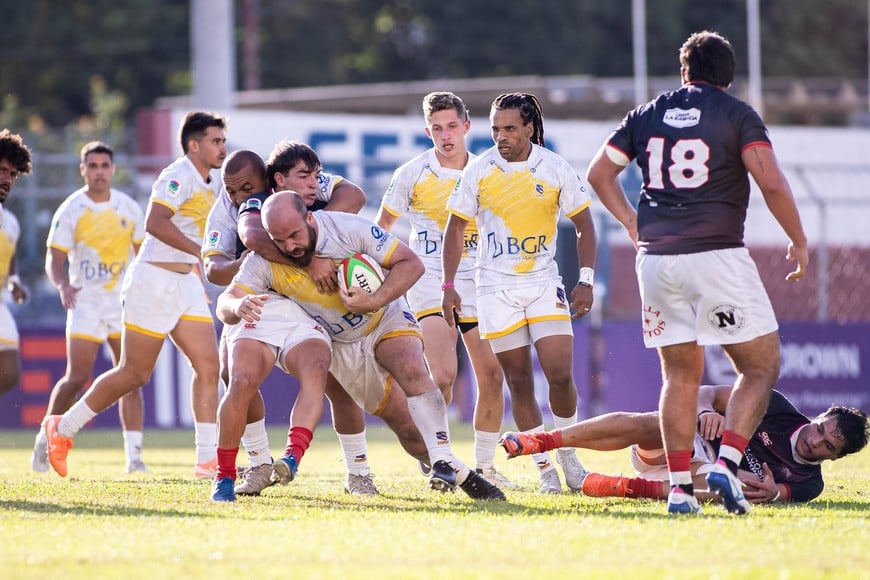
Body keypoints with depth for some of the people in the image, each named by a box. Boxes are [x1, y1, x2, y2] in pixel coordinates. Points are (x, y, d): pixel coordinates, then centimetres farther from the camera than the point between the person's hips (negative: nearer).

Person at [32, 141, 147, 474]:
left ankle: (134, 454, -3)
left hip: (124, 300, 3)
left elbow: (143, 254, 17)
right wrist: (63, 285, -29)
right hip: (85, 302, -3)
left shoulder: (129, 208, 6)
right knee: (77, 378, -8)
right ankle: (46, 439, 12)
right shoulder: (70, 210, -4)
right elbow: (54, 259, -10)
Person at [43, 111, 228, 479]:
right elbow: (154, 223, -28)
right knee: (135, 373, -3)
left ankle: (207, 460, -3)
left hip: (186, 282, 9)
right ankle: (62, 428, 12)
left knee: (208, 365, -2)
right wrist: (199, 250, -29)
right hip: (155, 280, -9)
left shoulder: (208, 184, 15)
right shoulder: (179, 176, -14)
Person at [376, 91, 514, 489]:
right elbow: (382, 227, 5)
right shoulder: (413, 174, -4)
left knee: (492, 376, 1)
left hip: (477, 284, 4)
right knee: (443, 375, -19)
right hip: (431, 284, -4)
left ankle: (485, 465, 14)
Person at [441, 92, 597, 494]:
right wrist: (448, 286, 1)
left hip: (545, 285, 0)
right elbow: (456, 228, 5)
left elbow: (583, 224, 5)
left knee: (560, 374, -10)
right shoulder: (478, 171, -3)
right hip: (496, 289, 0)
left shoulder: (555, 169, -3)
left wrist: (585, 281, -2)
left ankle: (568, 455, 11)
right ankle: (544, 468, 9)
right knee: (519, 381, -1)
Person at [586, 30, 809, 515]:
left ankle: (680, 486, 5)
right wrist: (799, 242, -1)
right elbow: (772, 183, -11)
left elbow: (600, 172, 17)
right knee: (762, 366, 4)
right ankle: (727, 463, -14)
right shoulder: (737, 115, -1)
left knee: (681, 376, 12)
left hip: (656, 257, 5)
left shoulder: (647, 115, 13)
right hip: (717, 253, -4)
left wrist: (633, 223, 23)